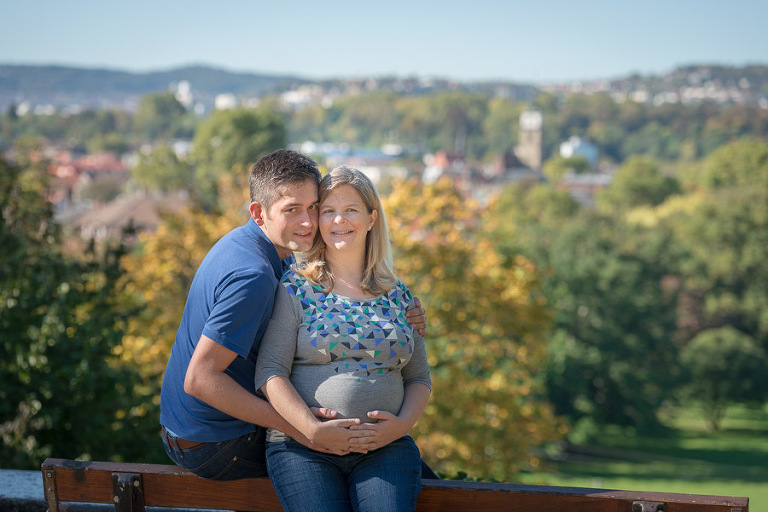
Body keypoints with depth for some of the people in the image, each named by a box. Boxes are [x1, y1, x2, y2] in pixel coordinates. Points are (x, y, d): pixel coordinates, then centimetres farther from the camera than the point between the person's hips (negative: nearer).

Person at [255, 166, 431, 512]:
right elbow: (270, 373, -2)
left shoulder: (398, 297, 14)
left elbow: (419, 378, 18)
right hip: (303, 445, -2)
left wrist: (402, 423, -3)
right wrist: (313, 429, -15)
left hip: (385, 449, 2)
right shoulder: (295, 289, 4)